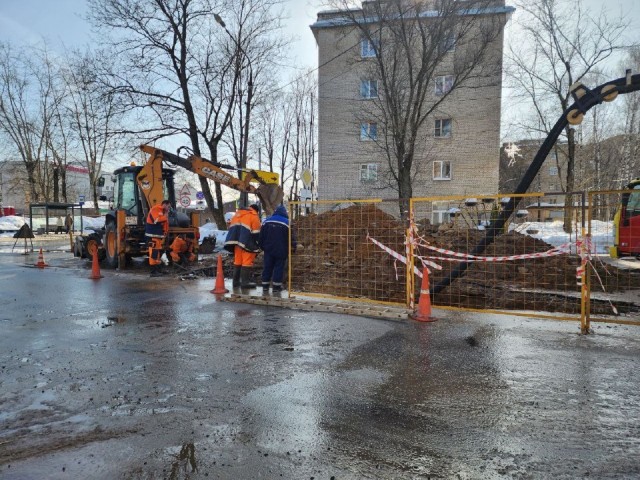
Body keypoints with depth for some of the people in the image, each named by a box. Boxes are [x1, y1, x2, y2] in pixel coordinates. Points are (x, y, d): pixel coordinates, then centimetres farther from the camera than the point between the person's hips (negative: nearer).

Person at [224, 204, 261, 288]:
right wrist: (257, 247, -1)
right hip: (247, 242, -7)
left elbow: (231, 227, 22)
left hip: (237, 240, 7)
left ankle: (236, 281, 18)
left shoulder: (238, 213, 22)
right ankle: (245, 281, -5)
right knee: (247, 261, -4)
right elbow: (256, 233, -6)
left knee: (237, 260, 14)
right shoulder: (254, 216, -1)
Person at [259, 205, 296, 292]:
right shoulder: (287, 223, -6)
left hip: (268, 249, 3)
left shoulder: (267, 221, 6)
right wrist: (293, 247, 6)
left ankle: (265, 285, 12)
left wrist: (262, 246, 19)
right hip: (281, 250, -3)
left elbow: (261, 236, 10)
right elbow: (291, 237, -5)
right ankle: (276, 285, 3)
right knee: (279, 267, 3)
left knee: (267, 267, 9)